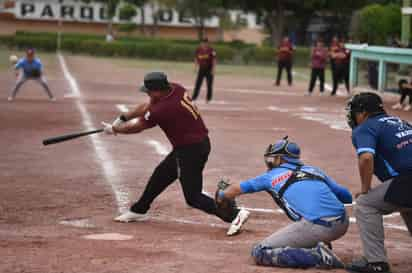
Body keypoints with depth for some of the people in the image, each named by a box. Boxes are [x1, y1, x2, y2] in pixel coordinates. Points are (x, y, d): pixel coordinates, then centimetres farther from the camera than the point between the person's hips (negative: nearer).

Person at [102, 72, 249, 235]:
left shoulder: (162, 109, -25)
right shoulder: (176, 89, -2)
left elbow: (137, 128, -9)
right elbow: (148, 107, 12)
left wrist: (114, 129, 7)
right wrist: (122, 118, 12)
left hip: (191, 151, -10)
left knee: (193, 197, -5)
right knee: (161, 174, 22)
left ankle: (235, 215, -13)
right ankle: (138, 210, 38)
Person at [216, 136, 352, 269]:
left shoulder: (271, 176, 18)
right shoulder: (314, 171, 25)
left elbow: (237, 188, 34)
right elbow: (347, 197, 26)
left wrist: (221, 196, 55)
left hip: (316, 227, -5)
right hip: (342, 225, 5)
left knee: (259, 252, 5)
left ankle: (316, 256, -8)